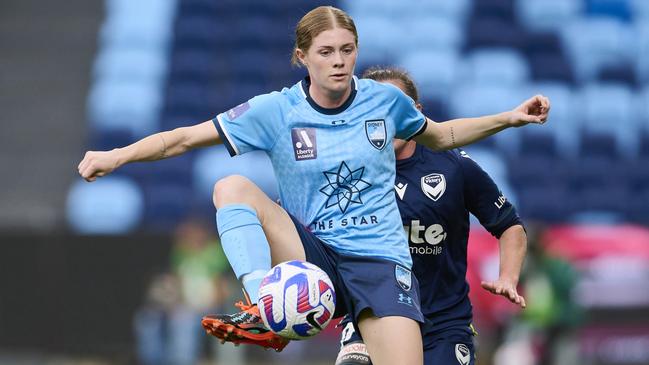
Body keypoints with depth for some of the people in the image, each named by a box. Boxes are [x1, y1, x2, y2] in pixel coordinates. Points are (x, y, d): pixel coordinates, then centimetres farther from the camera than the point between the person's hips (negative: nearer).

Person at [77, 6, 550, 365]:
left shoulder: (386, 100, 2)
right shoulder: (276, 111, -4)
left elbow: (441, 136, 22)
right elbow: (184, 138, -4)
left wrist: (510, 118, 12)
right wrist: (116, 156, -17)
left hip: (380, 260, 0)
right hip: (311, 256, 0)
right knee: (232, 188, -24)